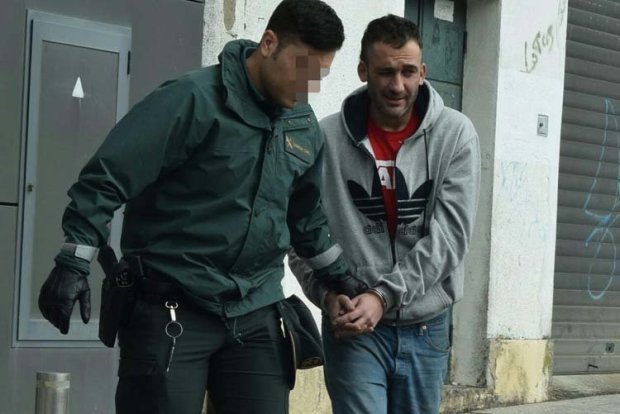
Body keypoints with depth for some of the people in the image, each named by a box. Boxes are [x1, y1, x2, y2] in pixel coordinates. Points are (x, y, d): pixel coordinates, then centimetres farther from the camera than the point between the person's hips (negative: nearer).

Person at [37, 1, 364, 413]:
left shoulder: (306, 128, 10)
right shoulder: (195, 99, -13)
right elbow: (107, 179, -14)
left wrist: (342, 279, 28)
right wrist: (74, 263, -18)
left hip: (256, 314, 6)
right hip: (171, 308, -6)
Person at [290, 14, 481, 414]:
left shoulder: (455, 134, -4)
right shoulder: (328, 138, -5)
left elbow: (450, 233, -10)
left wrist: (384, 295, -18)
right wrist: (328, 294, -17)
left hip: (426, 326, 2)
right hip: (353, 326, -2)